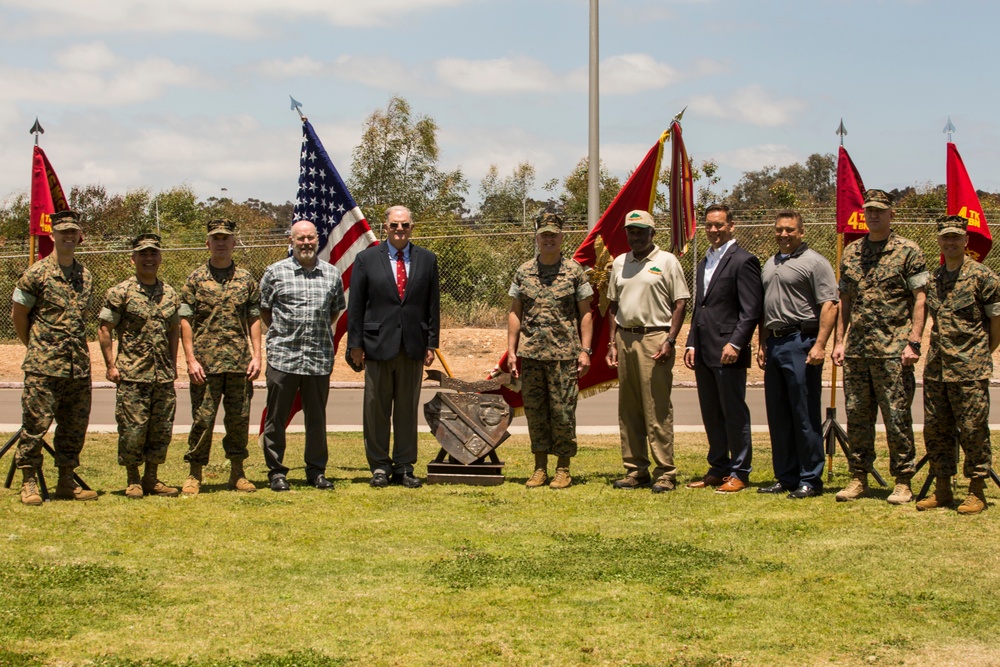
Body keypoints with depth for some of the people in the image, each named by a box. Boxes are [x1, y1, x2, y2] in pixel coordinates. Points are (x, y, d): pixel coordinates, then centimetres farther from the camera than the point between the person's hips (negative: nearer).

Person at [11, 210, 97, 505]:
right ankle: (29, 483, 5)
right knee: (35, 425, -3)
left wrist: (74, 348, 15)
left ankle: (67, 482, 18)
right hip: (43, 367, -5)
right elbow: (18, 315, 1)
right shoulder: (36, 274, -5)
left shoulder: (85, 276, 12)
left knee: (75, 426, 8)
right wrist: (37, 347, 8)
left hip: (79, 367, 5)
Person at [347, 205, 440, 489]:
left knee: (408, 409, 6)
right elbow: (356, 306, 2)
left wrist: (432, 343, 3)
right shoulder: (366, 259, 3)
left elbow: (433, 304, 9)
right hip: (378, 345, -1)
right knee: (376, 409, 2)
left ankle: (404, 467, 13)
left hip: (413, 346, 2)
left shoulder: (427, 260, 8)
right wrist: (355, 344, -3)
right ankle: (379, 466, 10)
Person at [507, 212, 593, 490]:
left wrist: (585, 350, -5)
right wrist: (511, 350, 4)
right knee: (534, 411, 6)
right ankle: (540, 468, 15)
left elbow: (585, 312, 2)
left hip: (564, 353, -3)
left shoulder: (574, 271, 2)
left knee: (562, 411, -2)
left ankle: (563, 469, 8)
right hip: (530, 353, 3)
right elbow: (514, 312, 11)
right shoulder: (523, 272, 9)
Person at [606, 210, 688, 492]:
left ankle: (665, 472, -4)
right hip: (625, 338, 6)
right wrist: (612, 343, 11)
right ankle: (635, 470, 14)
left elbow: (680, 303, -4)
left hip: (655, 337, -6)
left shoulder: (667, 262, 0)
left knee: (658, 408, -7)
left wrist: (669, 341, -13)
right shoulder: (620, 263, 16)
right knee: (628, 409, 7)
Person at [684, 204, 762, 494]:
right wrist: (691, 344, 13)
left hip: (728, 353, -8)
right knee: (711, 415, 12)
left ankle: (739, 473, 5)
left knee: (734, 414, -1)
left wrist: (735, 343, -20)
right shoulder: (705, 262, 19)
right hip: (703, 352, 8)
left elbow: (751, 311, -13)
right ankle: (718, 469, 20)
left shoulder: (743, 261, -7)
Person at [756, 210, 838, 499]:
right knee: (778, 416, 10)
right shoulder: (770, 264, 19)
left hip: (801, 343, -8)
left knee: (805, 415, -5)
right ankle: (785, 477, 17)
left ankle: (810, 480, 0)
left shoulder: (814, 262, -6)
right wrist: (763, 344, 17)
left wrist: (820, 344, -20)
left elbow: (829, 305, -13)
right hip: (774, 343, 8)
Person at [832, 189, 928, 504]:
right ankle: (859, 478, 16)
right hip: (856, 349, 5)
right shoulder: (851, 253, 13)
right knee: (857, 416, 8)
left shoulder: (908, 251, -2)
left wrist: (913, 342, -12)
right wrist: (839, 341, 10)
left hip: (892, 350, -5)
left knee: (897, 417, -2)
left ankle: (903, 482, 5)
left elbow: (919, 300, -5)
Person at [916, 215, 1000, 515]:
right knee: (935, 429, 8)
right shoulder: (933, 279, 12)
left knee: (973, 430, -2)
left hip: (969, 371, -6)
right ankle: (942, 489, 18)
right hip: (936, 369, 6)